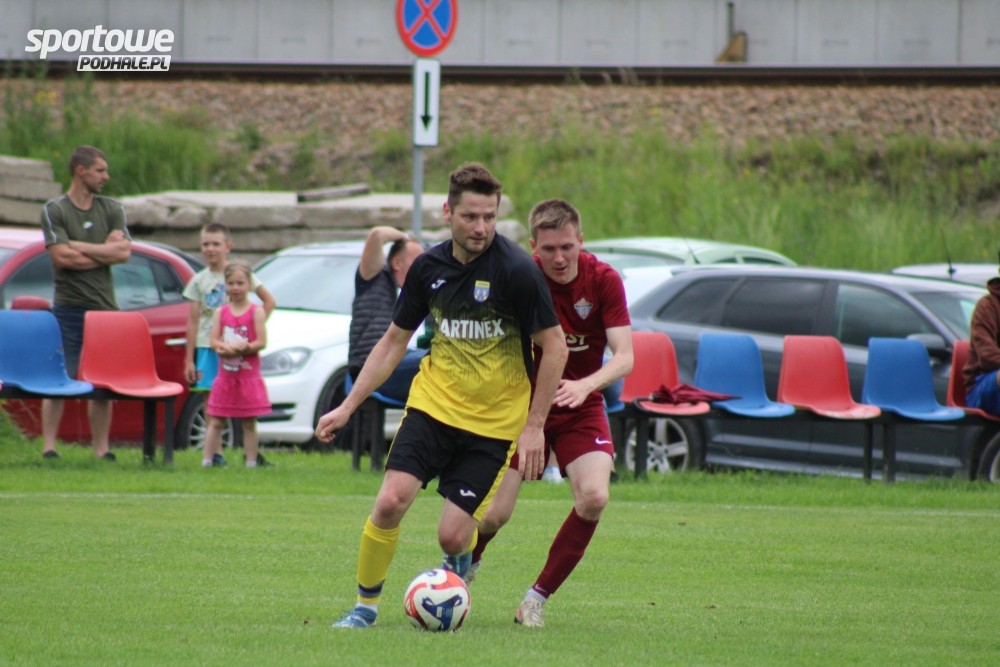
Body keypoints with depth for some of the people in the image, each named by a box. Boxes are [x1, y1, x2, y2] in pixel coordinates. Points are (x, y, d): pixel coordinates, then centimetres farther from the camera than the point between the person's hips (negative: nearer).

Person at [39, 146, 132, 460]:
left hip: (104, 306, 4)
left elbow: (123, 251, -3)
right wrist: (105, 254, -6)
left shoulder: (112, 209, 11)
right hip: (68, 306, -4)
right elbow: (62, 257, -13)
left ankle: (102, 449, 10)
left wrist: (79, 248, -8)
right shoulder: (54, 210, -1)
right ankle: (48, 447, -4)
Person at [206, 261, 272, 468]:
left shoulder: (256, 312, -3)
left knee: (249, 423, 3)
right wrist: (226, 348, -21)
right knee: (215, 422, 3)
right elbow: (214, 341, -1)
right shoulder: (221, 312, 7)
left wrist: (238, 348, -19)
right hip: (225, 374, 3)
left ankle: (251, 461, 6)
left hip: (248, 375, -3)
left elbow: (261, 342, -10)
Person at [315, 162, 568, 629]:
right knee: (390, 502, -15)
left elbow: (555, 348, -10)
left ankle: (459, 569, 32)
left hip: (494, 421, -3)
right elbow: (394, 341, 11)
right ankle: (366, 604, 6)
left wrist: (534, 427, -11)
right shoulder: (428, 267, -1)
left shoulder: (517, 270, -16)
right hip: (433, 403, 3)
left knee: (452, 535, -7)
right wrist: (348, 407, 8)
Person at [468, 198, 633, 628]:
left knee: (594, 497, -23)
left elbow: (625, 356, -17)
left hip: (581, 407, 1)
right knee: (495, 512, -8)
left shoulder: (603, 281, -12)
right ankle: (464, 568, 29)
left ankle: (537, 599, -6)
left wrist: (585, 385, -35)